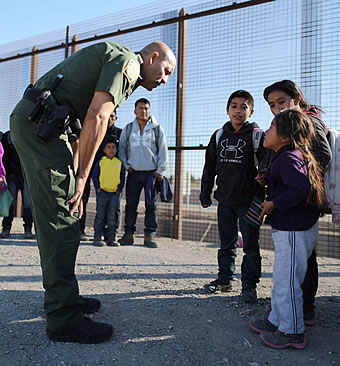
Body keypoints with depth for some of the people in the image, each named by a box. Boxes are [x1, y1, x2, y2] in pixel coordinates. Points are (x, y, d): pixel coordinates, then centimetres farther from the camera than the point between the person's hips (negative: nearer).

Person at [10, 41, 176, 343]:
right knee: (61, 222, -10)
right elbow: (96, 118, -18)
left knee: (56, 218, 12)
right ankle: (63, 319, -2)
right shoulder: (127, 60, -4)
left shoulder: (113, 61, 27)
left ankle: (62, 297, 24)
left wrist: (74, 174, 14)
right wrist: (81, 178, -13)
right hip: (38, 124, -11)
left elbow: (83, 126, 21)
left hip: (33, 123, 11)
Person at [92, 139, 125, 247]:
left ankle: (111, 239, 11)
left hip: (115, 193, 2)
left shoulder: (119, 163, 8)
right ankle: (97, 238, 8)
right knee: (100, 216, 2)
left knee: (112, 217, 5)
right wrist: (97, 188, -4)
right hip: (102, 192, -2)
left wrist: (119, 190, 3)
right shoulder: (100, 161, 2)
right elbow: (95, 176, 4)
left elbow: (122, 178, 12)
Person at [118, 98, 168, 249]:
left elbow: (163, 151, 2)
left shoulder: (157, 129, 3)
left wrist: (160, 171, -4)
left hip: (152, 173, -2)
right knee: (131, 204, 5)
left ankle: (149, 236, 5)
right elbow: (121, 148, 14)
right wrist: (126, 166, 3)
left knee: (151, 205, -2)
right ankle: (129, 234, 13)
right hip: (133, 173, 2)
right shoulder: (128, 129, 9)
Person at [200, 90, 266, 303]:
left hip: (248, 201, -4)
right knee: (227, 243, 14)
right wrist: (205, 195, 12)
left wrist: (261, 198, -12)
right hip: (225, 200, 4)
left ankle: (249, 285, 14)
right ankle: (225, 279, 27)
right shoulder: (219, 136, 9)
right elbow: (209, 168, 13)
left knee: (250, 244, 3)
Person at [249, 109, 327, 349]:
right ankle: (277, 321, 33)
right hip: (292, 229, 11)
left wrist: (273, 204, -20)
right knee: (282, 279, 19)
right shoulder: (296, 154, 13)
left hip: (293, 231, -11)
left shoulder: (288, 158, -18)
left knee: (287, 282, 1)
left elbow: (301, 188, -31)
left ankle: (293, 332, 15)